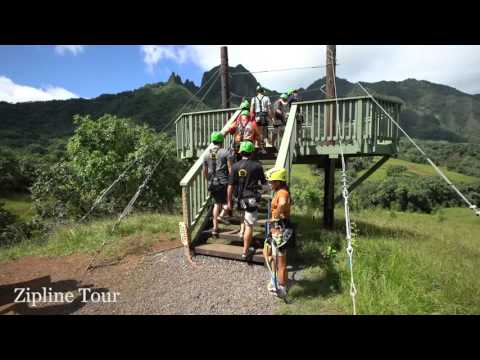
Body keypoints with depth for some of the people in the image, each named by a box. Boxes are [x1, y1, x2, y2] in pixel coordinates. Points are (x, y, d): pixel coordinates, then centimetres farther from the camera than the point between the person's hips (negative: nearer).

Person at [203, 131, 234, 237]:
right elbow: (230, 168, -13)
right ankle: (221, 215, -6)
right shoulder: (226, 152, -6)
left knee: (217, 203, 17)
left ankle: (215, 228, 17)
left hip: (212, 183, 5)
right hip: (224, 182, -5)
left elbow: (204, 172, 14)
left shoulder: (206, 154, 10)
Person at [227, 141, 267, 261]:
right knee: (249, 226, 3)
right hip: (251, 199, -4)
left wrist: (229, 202, 5)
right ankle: (245, 252, 10)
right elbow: (264, 182, 3)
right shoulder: (257, 166, -10)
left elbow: (230, 186, -5)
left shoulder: (235, 166, -5)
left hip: (239, 199, 4)